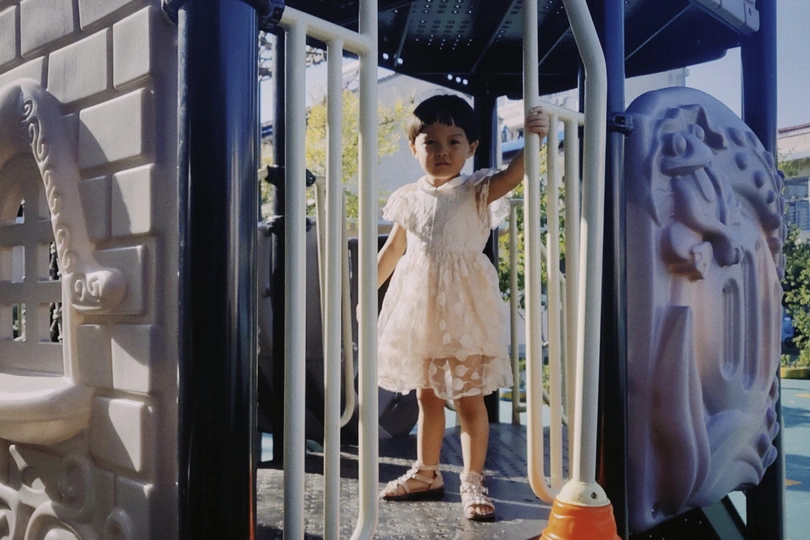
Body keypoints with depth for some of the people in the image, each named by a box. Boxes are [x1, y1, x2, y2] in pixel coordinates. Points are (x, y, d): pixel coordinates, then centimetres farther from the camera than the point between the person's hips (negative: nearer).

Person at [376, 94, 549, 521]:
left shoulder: (475, 191, -5)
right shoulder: (409, 198, 6)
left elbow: (512, 175, -26)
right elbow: (392, 251, 15)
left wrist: (533, 140, -43)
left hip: (462, 308, -4)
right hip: (418, 307, 4)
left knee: (468, 398, 2)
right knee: (426, 395, 15)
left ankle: (472, 482, 15)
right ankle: (426, 473, 30)